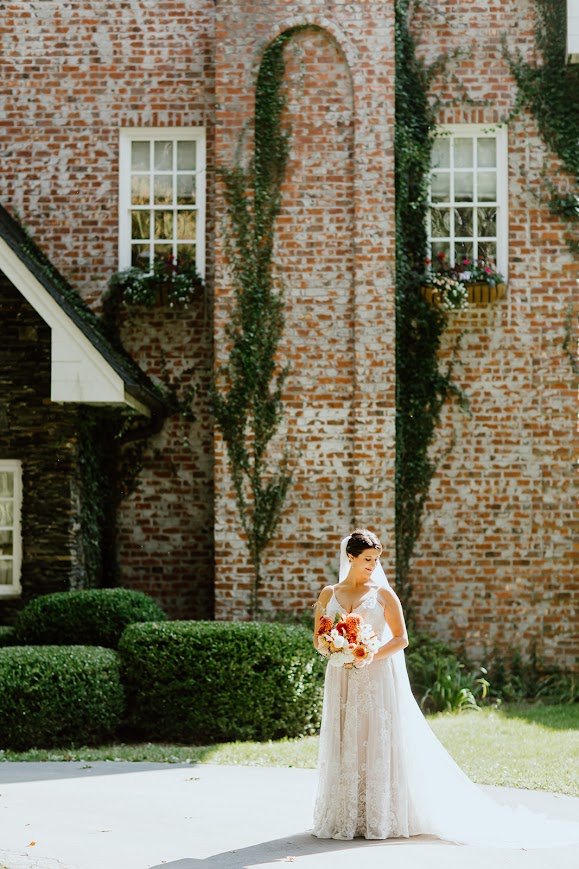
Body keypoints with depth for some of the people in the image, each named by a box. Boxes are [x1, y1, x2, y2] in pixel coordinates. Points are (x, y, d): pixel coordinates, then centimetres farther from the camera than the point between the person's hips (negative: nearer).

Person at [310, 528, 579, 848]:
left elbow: (401, 638, -2)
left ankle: (379, 816, 1)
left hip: (378, 679, -3)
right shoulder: (328, 594, 9)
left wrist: (372, 656, -16)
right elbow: (318, 639, 10)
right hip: (342, 682, 3)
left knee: (378, 745, -4)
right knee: (344, 747, 3)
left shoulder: (383, 594, 1)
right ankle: (344, 817, 8)